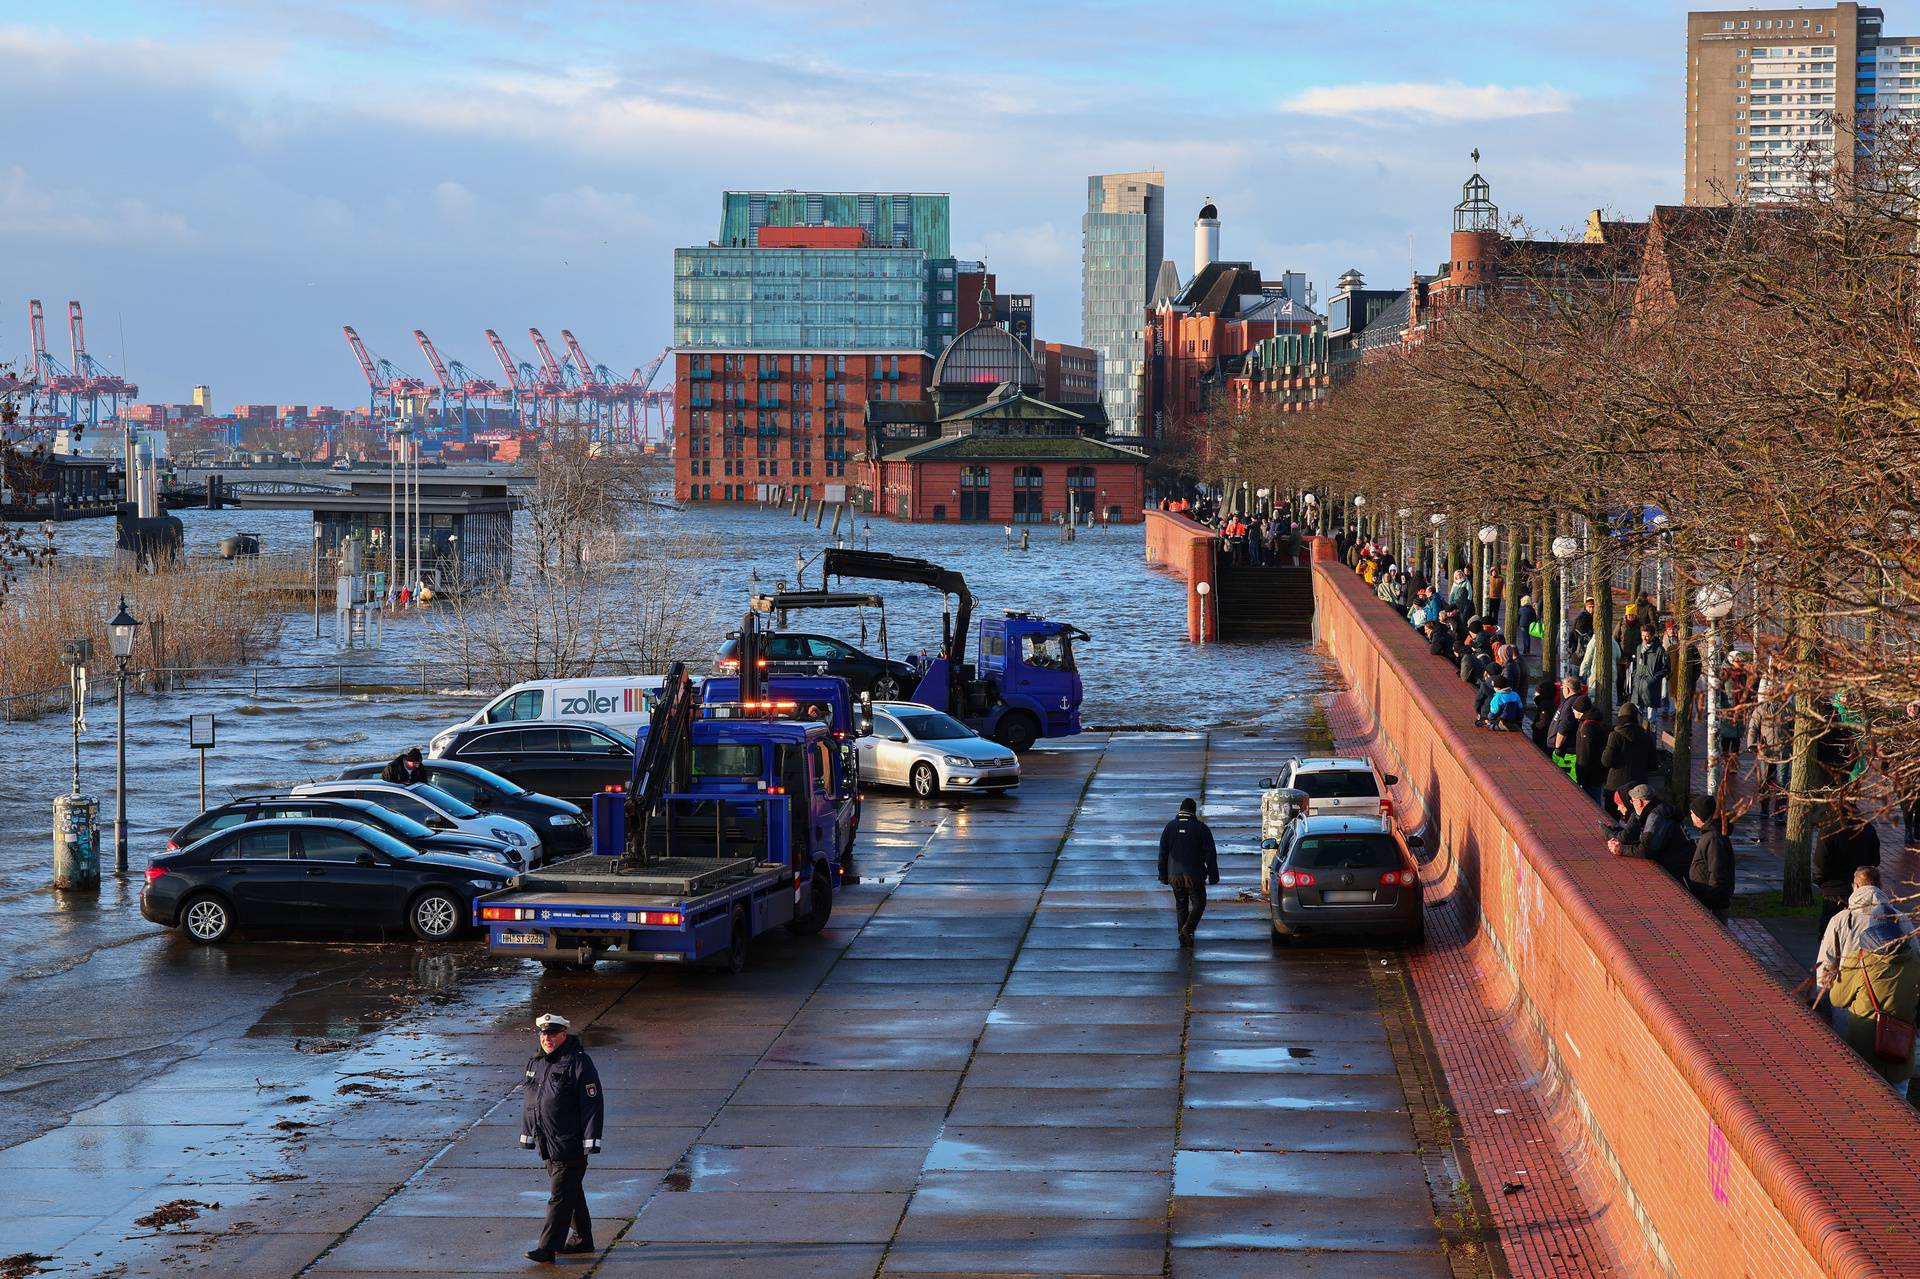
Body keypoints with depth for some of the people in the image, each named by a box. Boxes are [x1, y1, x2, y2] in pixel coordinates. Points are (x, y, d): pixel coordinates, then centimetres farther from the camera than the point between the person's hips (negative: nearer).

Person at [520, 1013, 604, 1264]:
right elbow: (529, 1101, 21)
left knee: (560, 1196, -7)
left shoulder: (579, 1063, -13)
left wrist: (591, 1142, -16)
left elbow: (592, 1104, -14)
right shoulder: (535, 1062, 11)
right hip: (548, 1145, 8)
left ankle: (548, 1247, -8)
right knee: (572, 1193, 18)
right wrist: (527, 1134, 20)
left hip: (570, 1146, -8)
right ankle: (582, 1239, 29)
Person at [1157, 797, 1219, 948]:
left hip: (1175, 875, 3)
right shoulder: (1201, 828, -6)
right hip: (1194, 876, -3)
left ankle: (1183, 937, 10)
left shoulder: (1170, 827, 3)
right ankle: (1188, 928, -14)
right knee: (1198, 903, 8)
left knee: (1181, 905, 13)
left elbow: (1163, 853, 7)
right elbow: (1210, 854, -5)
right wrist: (1213, 876, 1)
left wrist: (1164, 876, 14)